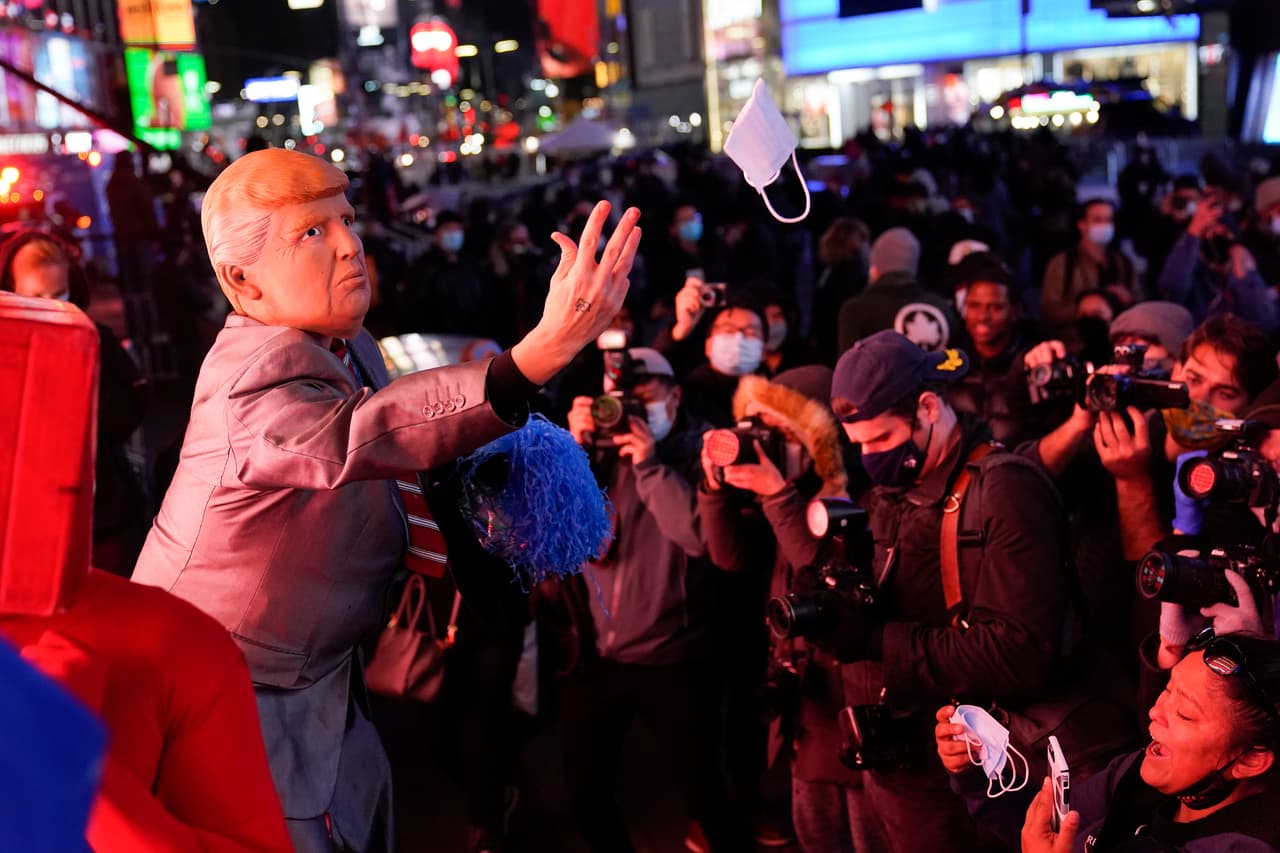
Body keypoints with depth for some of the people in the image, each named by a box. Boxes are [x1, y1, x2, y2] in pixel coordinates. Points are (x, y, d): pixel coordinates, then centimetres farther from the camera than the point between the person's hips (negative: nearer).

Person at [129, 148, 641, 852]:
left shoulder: (346, 346, 0)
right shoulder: (257, 376, -30)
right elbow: (358, 436, -52)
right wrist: (543, 352, -65)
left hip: (316, 672, 8)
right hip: (226, 691, -8)